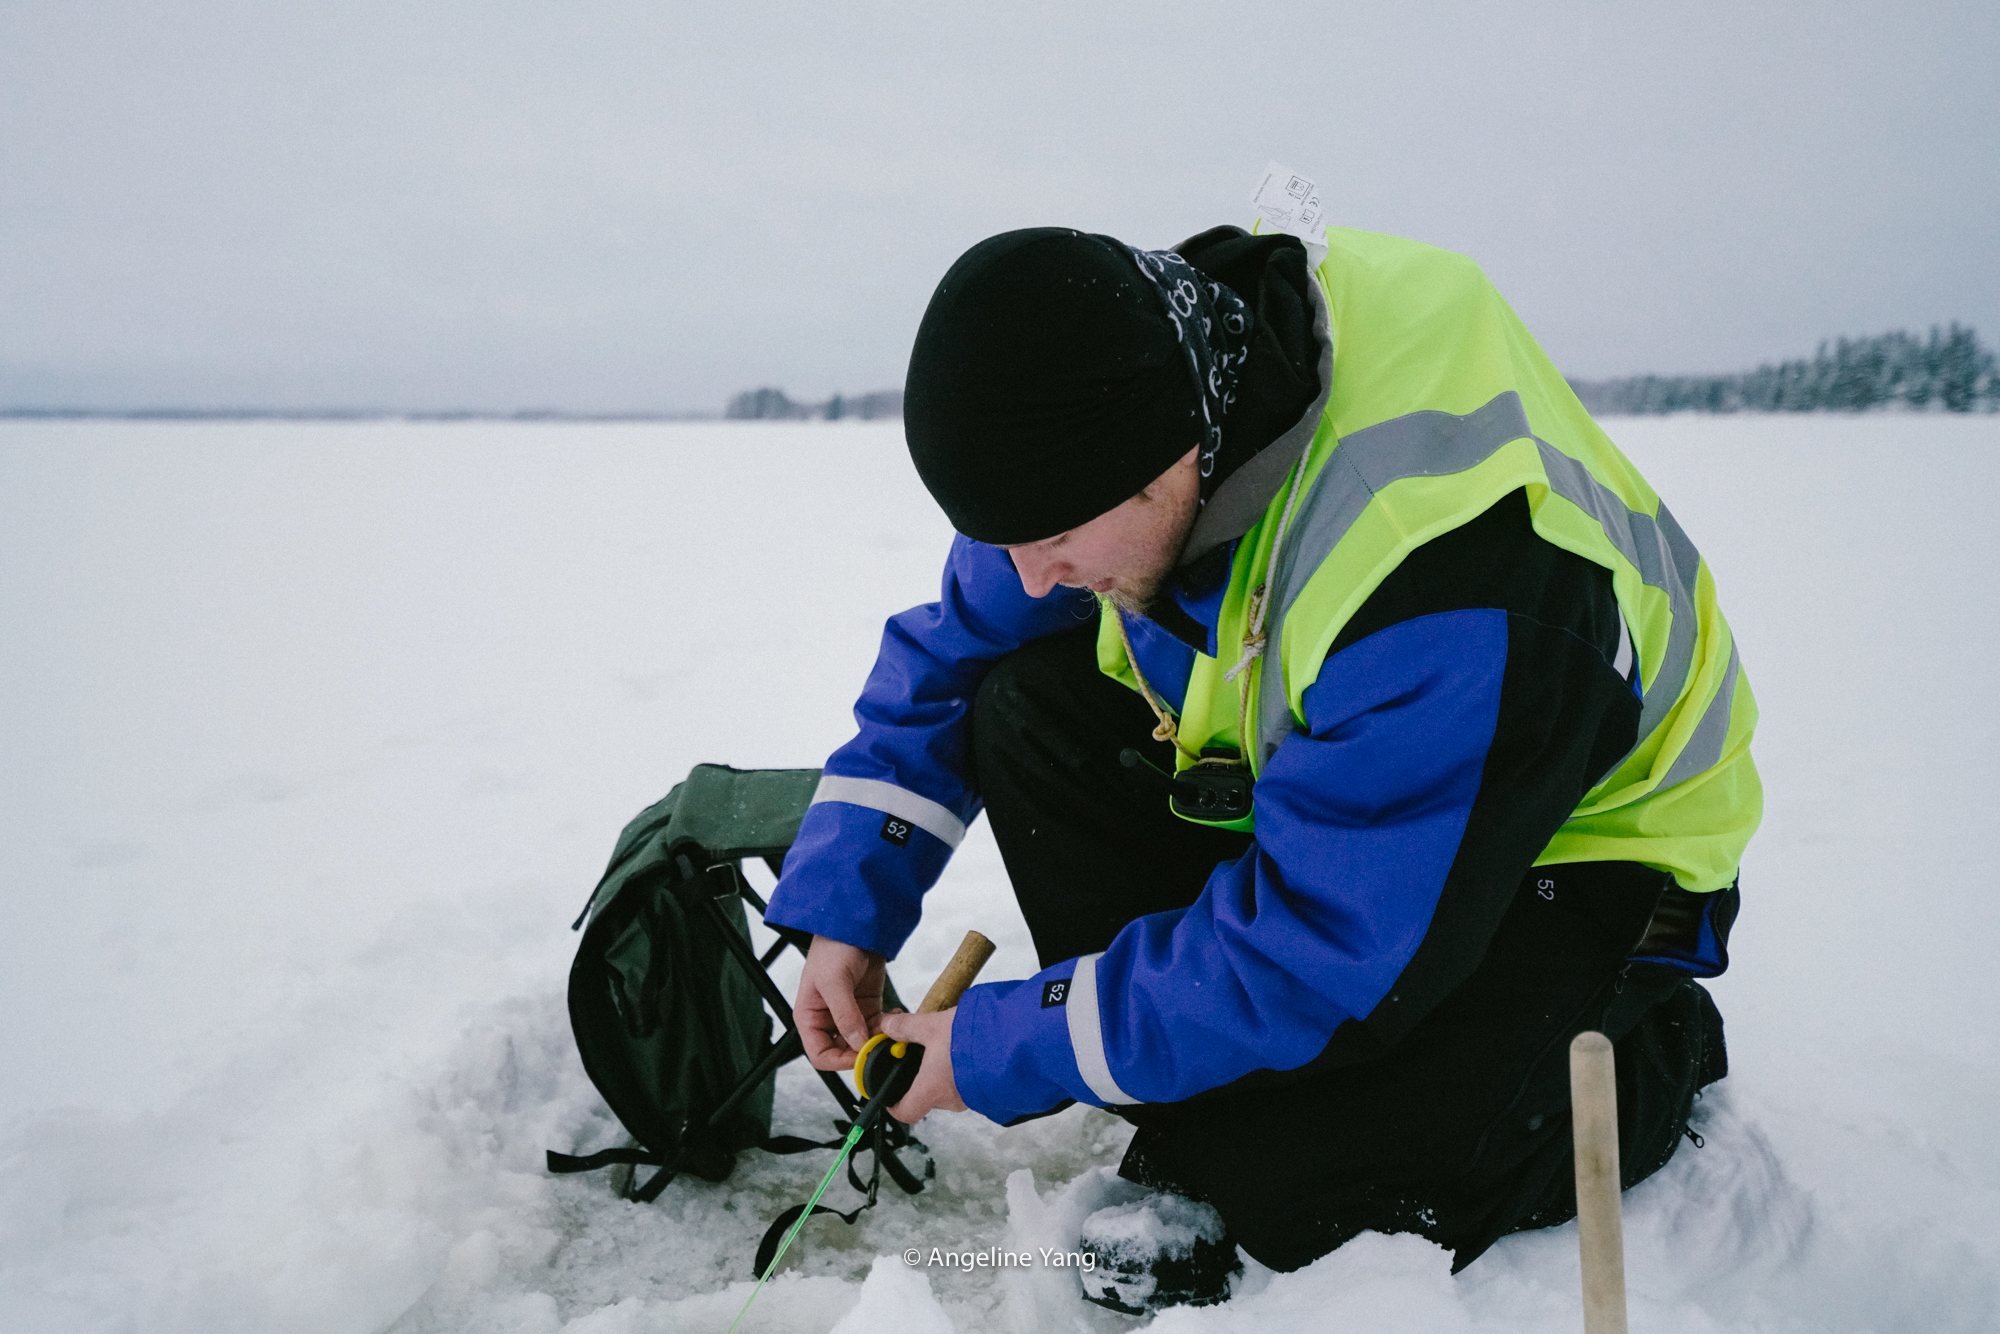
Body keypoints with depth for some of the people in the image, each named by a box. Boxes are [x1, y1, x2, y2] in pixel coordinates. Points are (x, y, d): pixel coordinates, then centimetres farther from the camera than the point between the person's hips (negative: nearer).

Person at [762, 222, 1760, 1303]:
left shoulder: (1448, 586, -40)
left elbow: (1310, 957, -32)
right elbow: (953, 653, -3)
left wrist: (1002, 1052, -22)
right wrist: (847, 908, -9)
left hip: (1568, 849, -7)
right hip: (1319, 767, 7)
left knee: (1296, 1187, -25)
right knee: (1027, 702, -11)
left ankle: (1653, 1048, 4)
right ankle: (1201, 1123, -3)